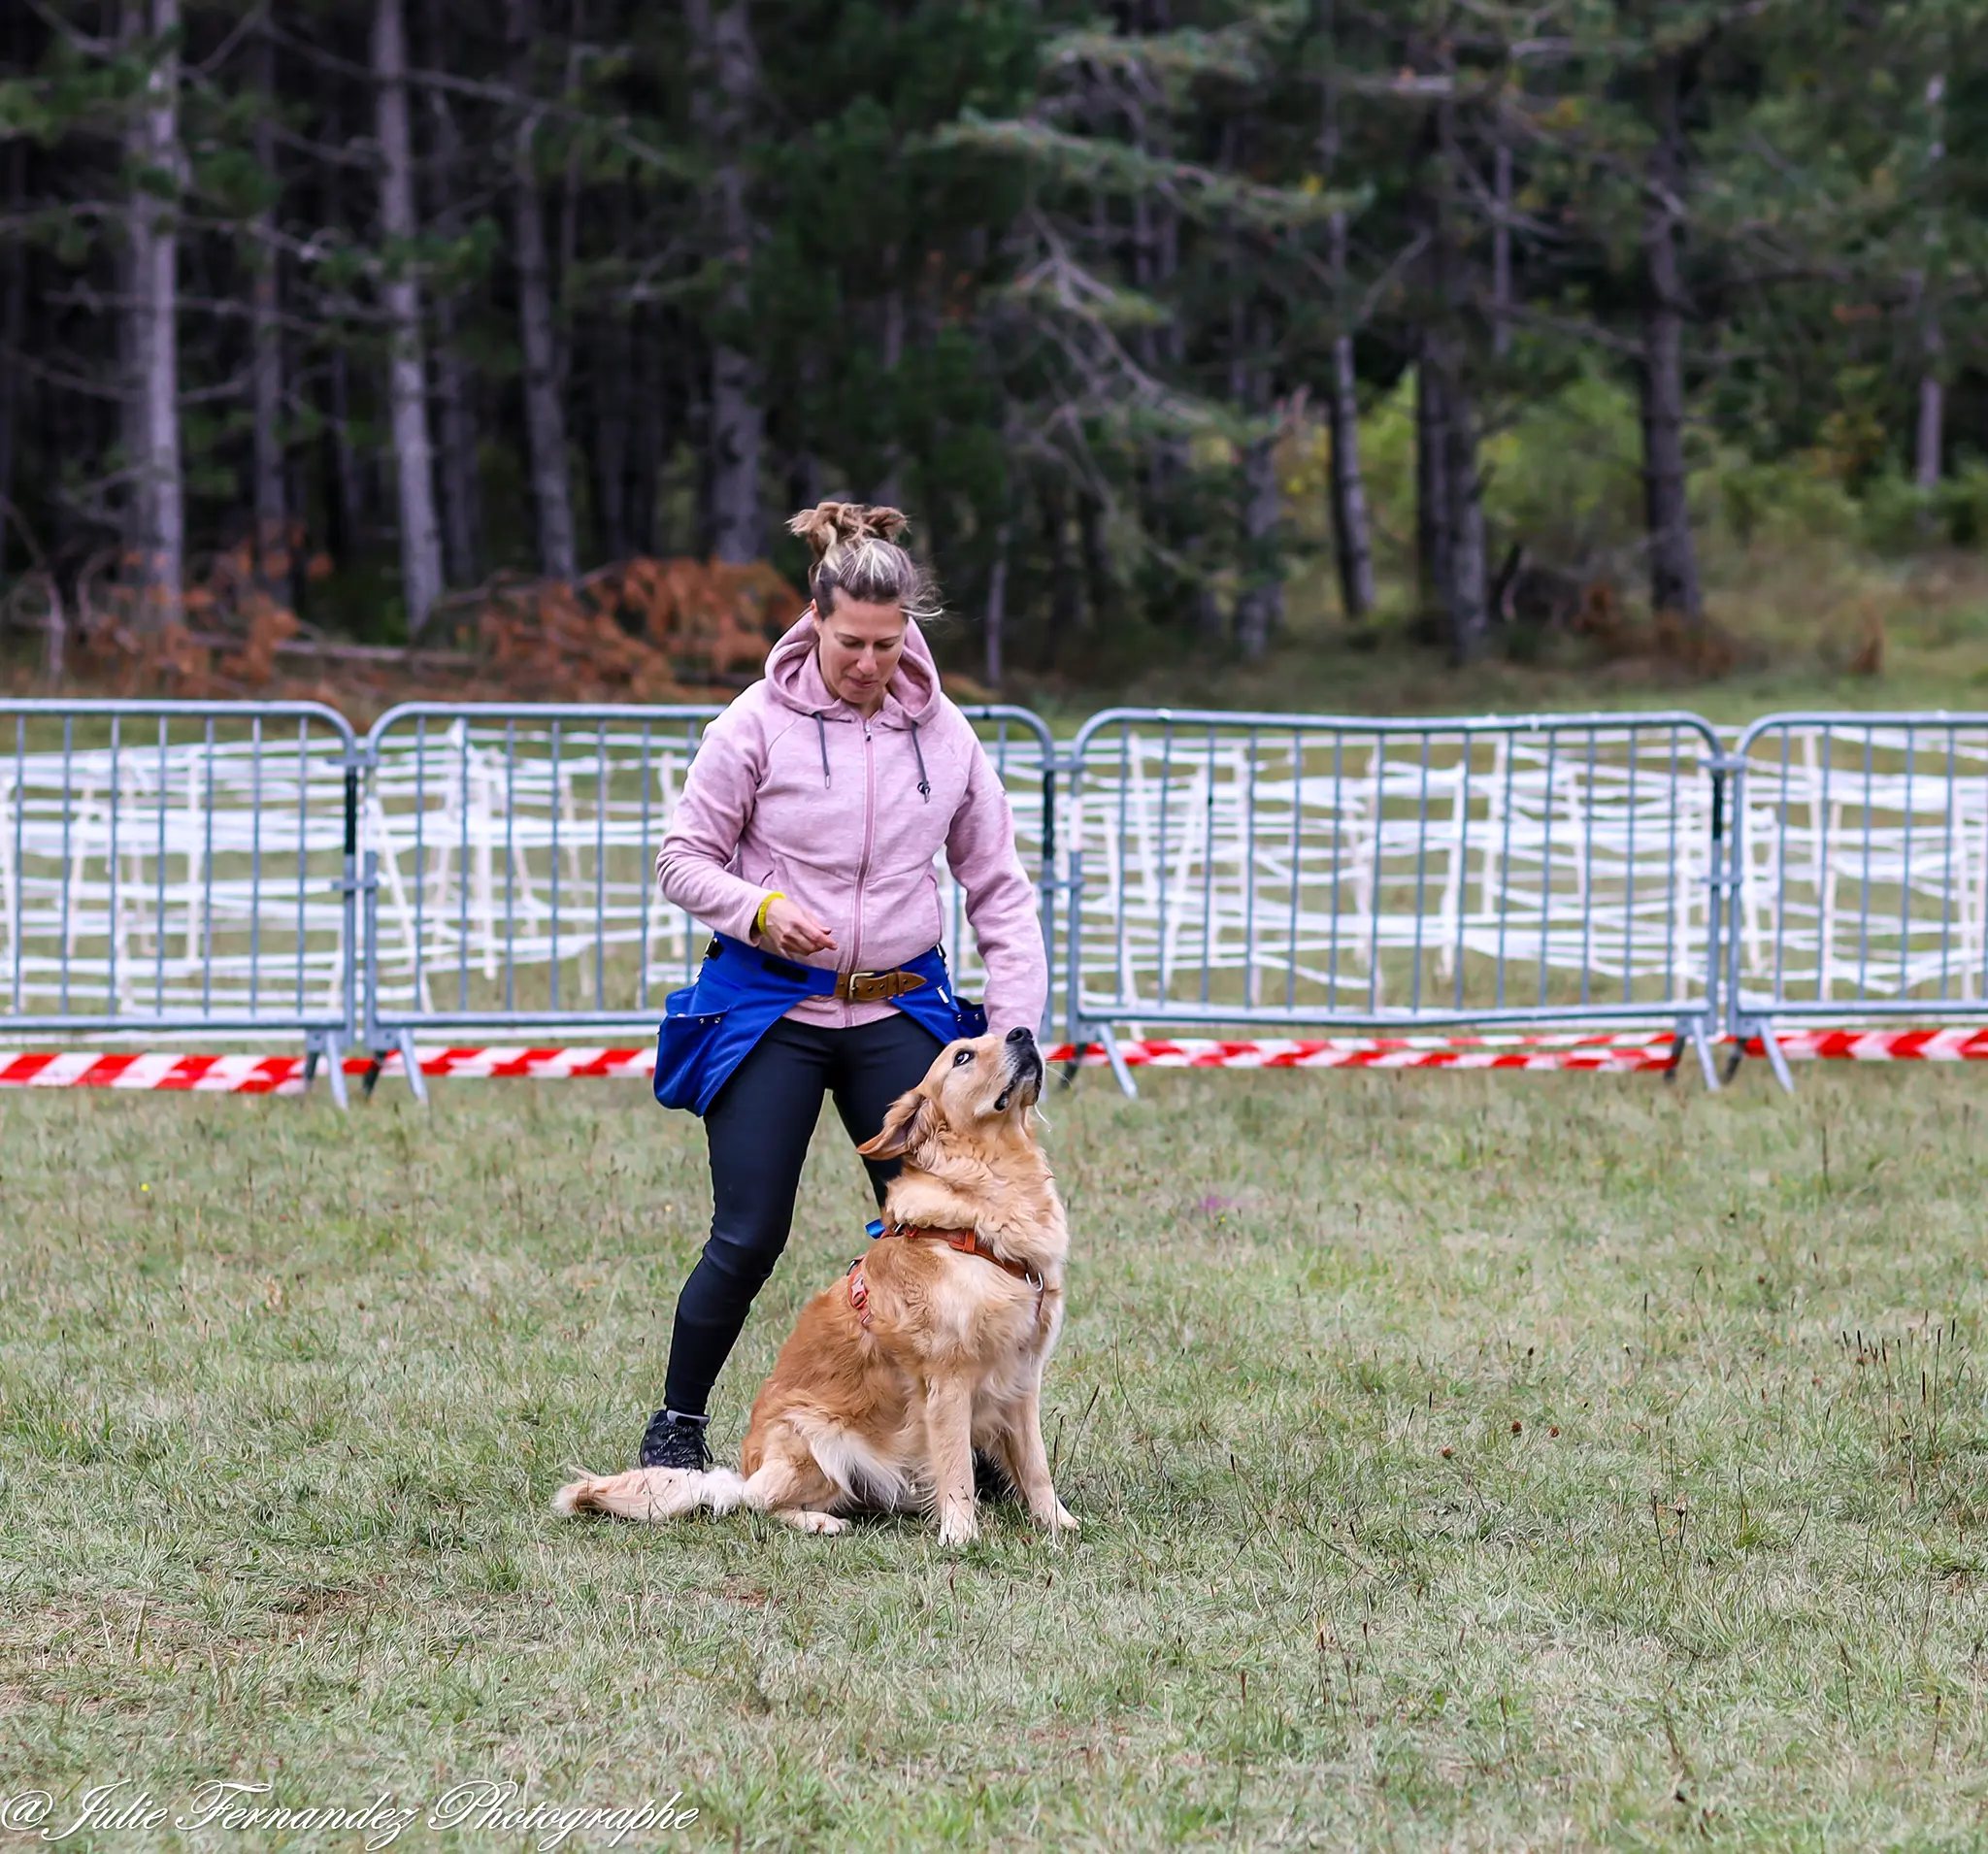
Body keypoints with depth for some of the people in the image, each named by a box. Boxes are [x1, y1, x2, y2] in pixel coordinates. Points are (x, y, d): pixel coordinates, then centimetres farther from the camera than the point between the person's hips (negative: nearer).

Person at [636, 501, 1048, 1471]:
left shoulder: (944, 734, 3)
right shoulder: (758, 723, -6)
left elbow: (998, 885, 8)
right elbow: (682, 859, 0)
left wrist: (1015, 1024, -1)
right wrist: (761, 909, -19)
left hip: (900, 1010, 3)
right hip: (770, 1012, -3)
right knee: (748, 1238, -3)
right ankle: (676, 1426, 14)